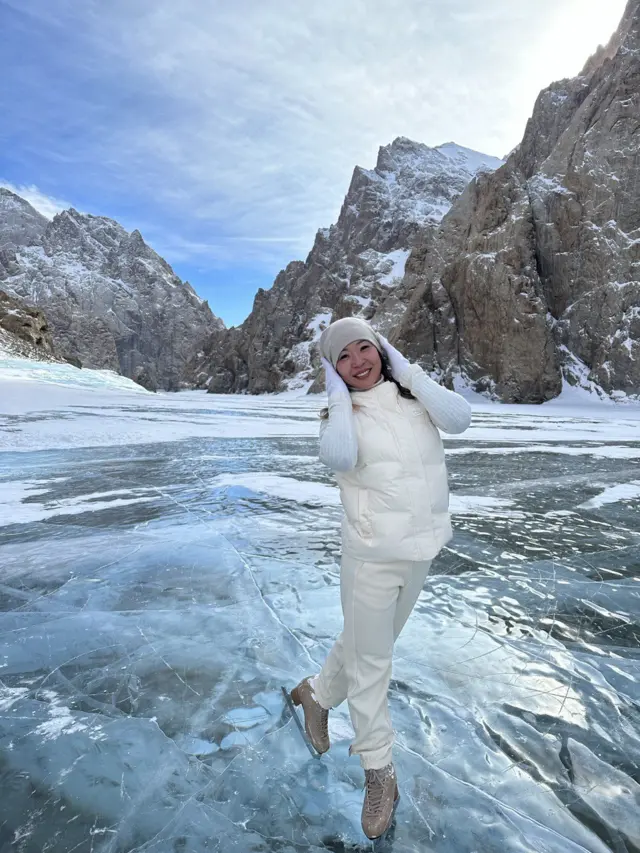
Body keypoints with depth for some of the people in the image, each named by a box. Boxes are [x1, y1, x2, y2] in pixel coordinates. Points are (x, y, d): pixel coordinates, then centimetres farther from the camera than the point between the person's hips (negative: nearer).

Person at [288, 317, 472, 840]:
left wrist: (406, 369, -11)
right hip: (372, 555, -4)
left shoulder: (412, 395, 2)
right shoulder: (340, 412, -7)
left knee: (369, 643, 22)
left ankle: (317, 694, 51)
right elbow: (339, 457, -28)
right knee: (369, 659, 11)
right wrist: (339, 395, -16)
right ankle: (380, 773, 35)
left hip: (422, 550, 4)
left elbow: (459, 418, -16)